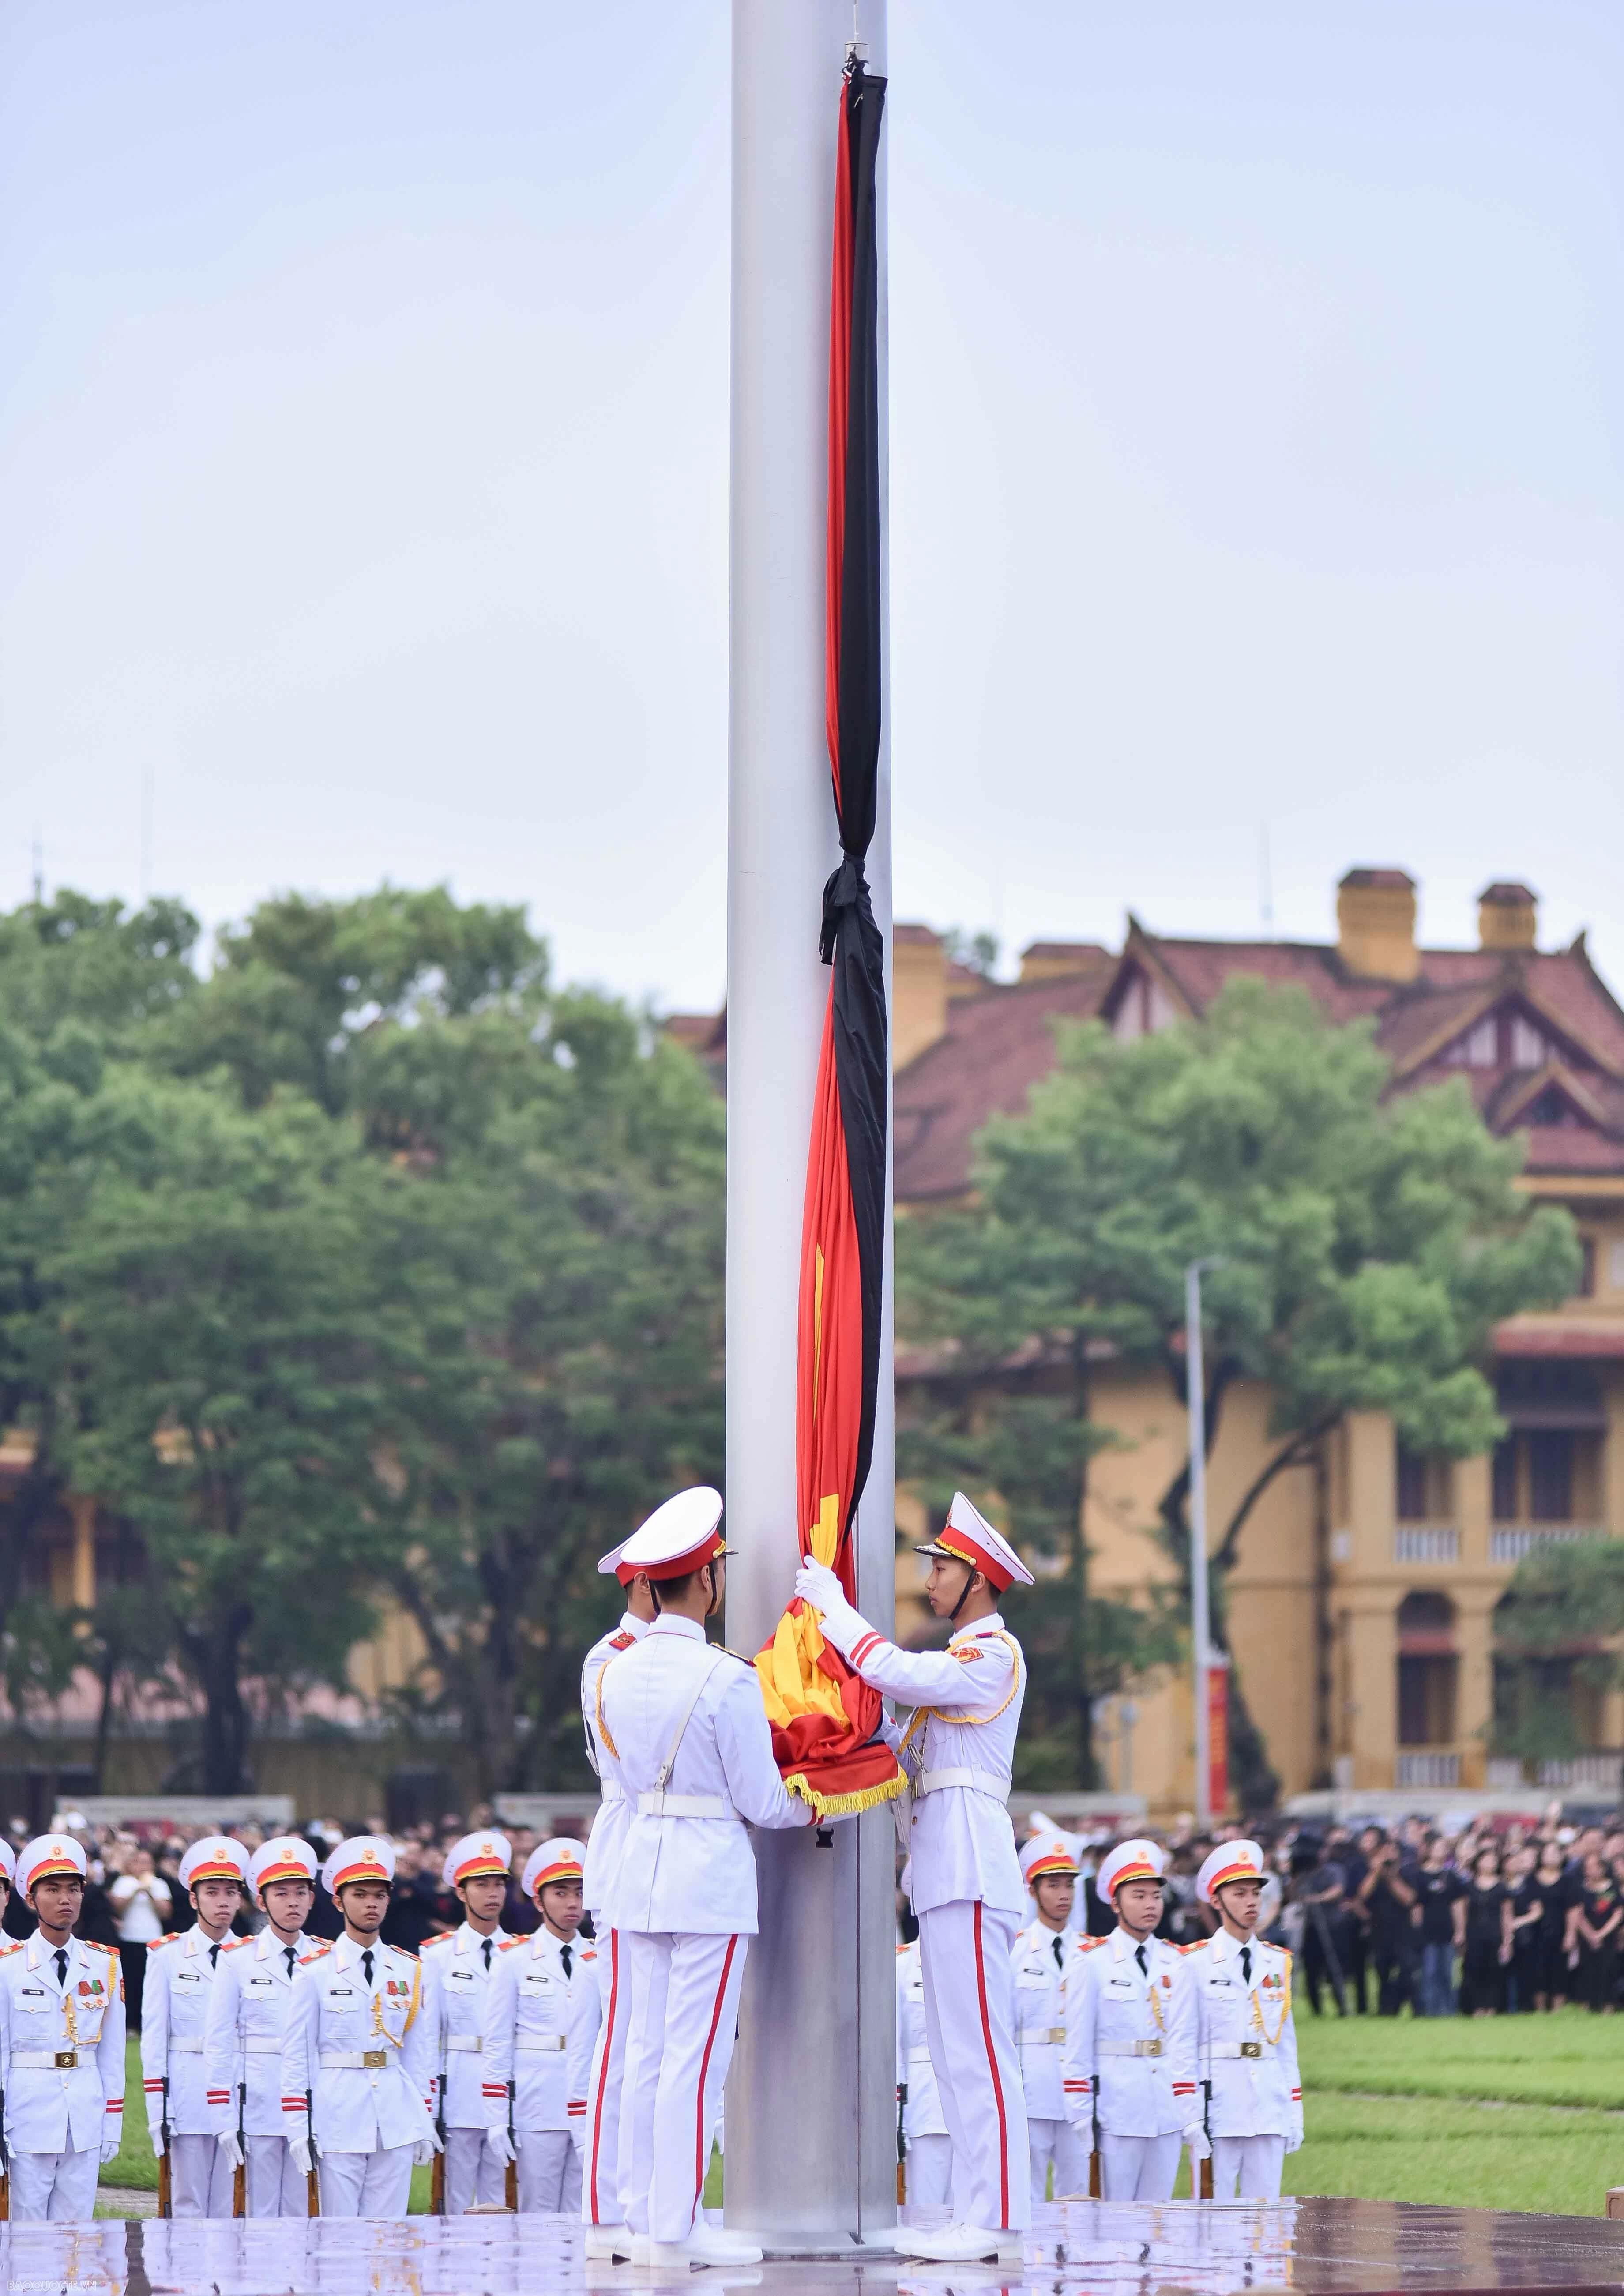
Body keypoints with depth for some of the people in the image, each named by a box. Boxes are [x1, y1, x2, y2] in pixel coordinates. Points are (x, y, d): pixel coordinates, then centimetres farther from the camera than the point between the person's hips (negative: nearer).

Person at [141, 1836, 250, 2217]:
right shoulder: (166, 1955, 2)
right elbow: (154, 2036, 0)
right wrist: (158, 2112, -5)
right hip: (187, 2096, -2)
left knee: (230, 2208, 2)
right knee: (188, 2206, 0)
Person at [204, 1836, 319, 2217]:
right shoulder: (238, 1960, 2)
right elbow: (218, 2045, 1)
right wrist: (224, 2123, -6)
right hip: (259, 2110, -2)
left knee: (301, 2215, 2)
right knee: (263, 2215, 1)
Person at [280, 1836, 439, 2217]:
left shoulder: (408, 1971, 10)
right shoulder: (315, 1971, 0)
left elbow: (418, 2053, 13)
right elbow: (296, 2056, -1)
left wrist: (425, 2124, 9)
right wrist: (298, 2129, -6)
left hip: (396, 2125, 3)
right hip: (338, 2123, -3)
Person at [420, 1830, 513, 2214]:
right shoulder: (438, 1956, 5)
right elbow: (427, 2035, 2)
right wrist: (427, 2110, -3)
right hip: (459, 2095, -2)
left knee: (502, 2204, 2)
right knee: (458, 2205, 0)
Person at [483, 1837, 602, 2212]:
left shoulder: (599, 1963, 11)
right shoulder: (516, 1961, 3)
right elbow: (497, 2044, 1)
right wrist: (498, 2118, -5)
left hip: (591, 2112, 3)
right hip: (537, 2110, -3)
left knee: (581, 2220, 3)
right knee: (539, 2216, 1)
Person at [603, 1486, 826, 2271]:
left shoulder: (617, 1672, 5)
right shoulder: (726, 1679, -14)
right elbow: (759, 1801, -8)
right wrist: (811, 1808, 11)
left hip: (639, 1863, 7)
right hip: (712, 1870, -7)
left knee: (646, 2049, 10)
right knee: (695, 2055, -4)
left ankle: (641, 2214, 13)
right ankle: (678, 2226, -3)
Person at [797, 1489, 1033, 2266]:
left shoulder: (993, 1654, -7)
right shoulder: (963, 1657, 24)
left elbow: (896, 1673, -20)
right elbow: (912, 1753, 21)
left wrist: (831, 1605, -9)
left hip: (969, 1865, -11)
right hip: (946, 1869, 11)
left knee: (977, 2045, -12)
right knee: (957, 2050, 10)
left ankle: (995, 2220, -14)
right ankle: (978, 2212, 12)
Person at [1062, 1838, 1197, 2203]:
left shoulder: (1175, 1964, 9)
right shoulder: (1091, 1961, -1)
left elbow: (1183, 2043, 7)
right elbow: (1078, 2045, -2)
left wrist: (1192, 2116, 2)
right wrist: (1082, 2115, -6)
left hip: (1167, 2113, 4)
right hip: (1116, 2107, -4)